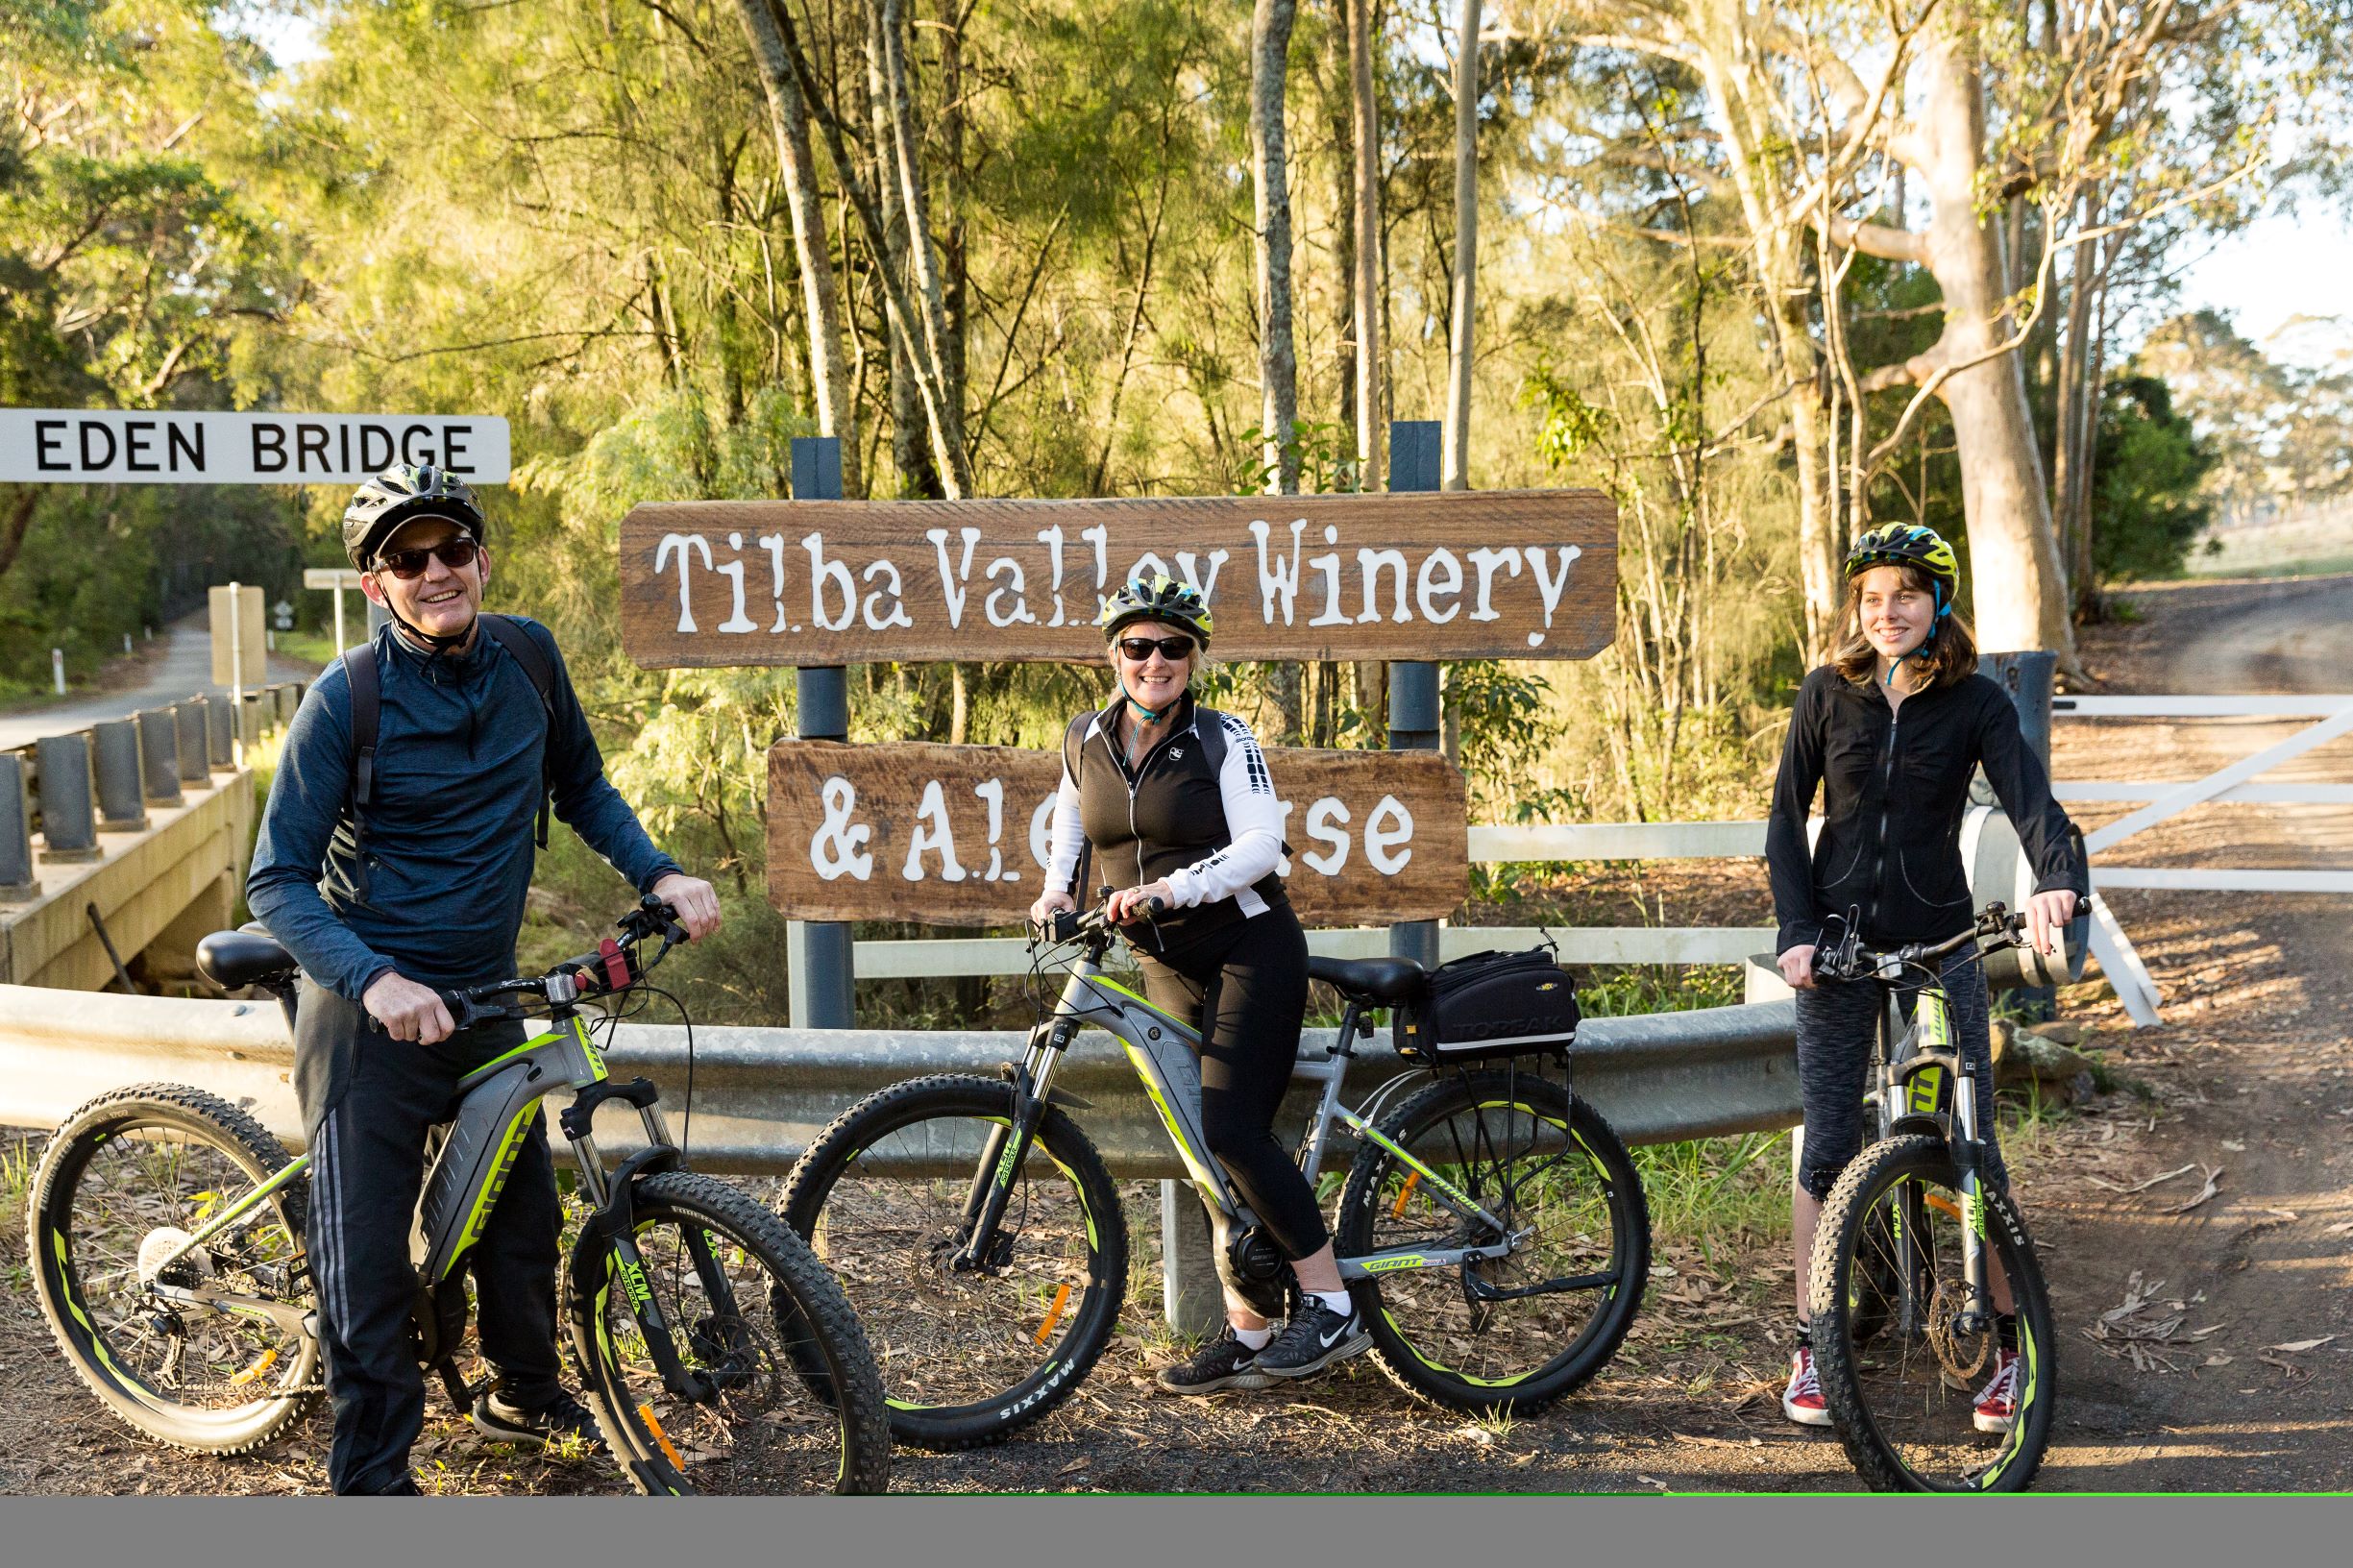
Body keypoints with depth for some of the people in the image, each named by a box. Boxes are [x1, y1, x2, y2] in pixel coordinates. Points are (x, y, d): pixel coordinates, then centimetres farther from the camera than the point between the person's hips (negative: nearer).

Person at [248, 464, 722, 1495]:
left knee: (523, 1216, 17)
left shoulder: (527, 657, -2)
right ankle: (373, 1479, 15)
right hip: (372, 1016, -5)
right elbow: (277, 884, -15)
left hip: (487, 1001, 5)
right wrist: (375, 980, -30)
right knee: (369, 1257, -2)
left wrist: (659, 876, -1)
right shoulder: (347, 700, -16)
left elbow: (580, 786, 14)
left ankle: (525, 1396, 43)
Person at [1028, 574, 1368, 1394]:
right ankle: (1247, 1333, 14)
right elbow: (1071, 822, 24)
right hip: (1168, 966, 6)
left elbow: (1258, 845, -19)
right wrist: (1056, 888, 7)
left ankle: (1332, 1307, -9)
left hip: (1249, 950, -6)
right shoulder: (1087, 741, 5)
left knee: (1231, 1130, -18)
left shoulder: (1224, 739, -10)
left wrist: (1173, 888, -31)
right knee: (1206, 1150, 6)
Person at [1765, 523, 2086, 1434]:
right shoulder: (1829, 693, 1)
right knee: (1827, 1149, 1)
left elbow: (2029, 798, -16)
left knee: (1972, 1146, 0)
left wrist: (2058, 880, -37)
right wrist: (1798, 932, -7)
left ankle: (2012, 1347, 14)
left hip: (1939, 946, -1)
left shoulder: (1975, 703, -2)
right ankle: (1811, 1349, 12)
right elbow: (1786, 820, 4)